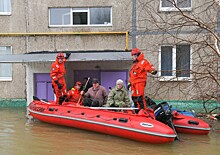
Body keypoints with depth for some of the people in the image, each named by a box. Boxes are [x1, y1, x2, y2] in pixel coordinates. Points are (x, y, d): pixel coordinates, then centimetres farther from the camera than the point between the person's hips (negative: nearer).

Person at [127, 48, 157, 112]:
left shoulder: (143, 62, -1)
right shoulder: (134, 64, 27)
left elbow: (149, 66, -18)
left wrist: (153, 70, -39)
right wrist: (129, 83, 31)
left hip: (140, 82, -9)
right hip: (133, 83, 9)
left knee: (140, 98, -17)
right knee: (134, 98, 10)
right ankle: (137, 111, 18)